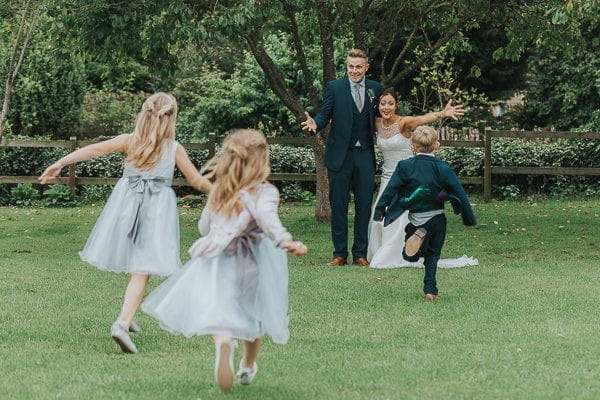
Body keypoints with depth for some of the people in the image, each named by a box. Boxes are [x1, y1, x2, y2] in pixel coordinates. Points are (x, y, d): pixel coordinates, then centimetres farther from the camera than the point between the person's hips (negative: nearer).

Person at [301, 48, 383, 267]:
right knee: (338, 206, 3)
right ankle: (340, 253, 9)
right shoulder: (334, 88, 1)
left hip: (365, 154, 1)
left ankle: (360, 253, 11)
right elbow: (325, 115, -1)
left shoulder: (376, 89, 7)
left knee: (364, 206, 4)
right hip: (340, 156, -1)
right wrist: (315, 123, -21)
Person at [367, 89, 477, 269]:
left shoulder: (403, 123, -15)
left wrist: (443, 114, -53)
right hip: (387, 178, 6)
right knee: (379, 219, 1)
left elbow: (423, 119, -36)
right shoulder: (377, 123, 3)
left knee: (400, 219, -8)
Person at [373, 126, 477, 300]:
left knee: (410, 256, 12)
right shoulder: (443, 169, -6)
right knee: (432, 255, 14)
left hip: (416, 218, 0)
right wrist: (469, 219, 8)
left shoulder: (405, 166, -7)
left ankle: (419, 236, -20)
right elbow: (460, 194, -3)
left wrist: (379, 211, 4)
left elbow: (390, 190, -6)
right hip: (437, 218, 0)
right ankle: (430, 289, 2)